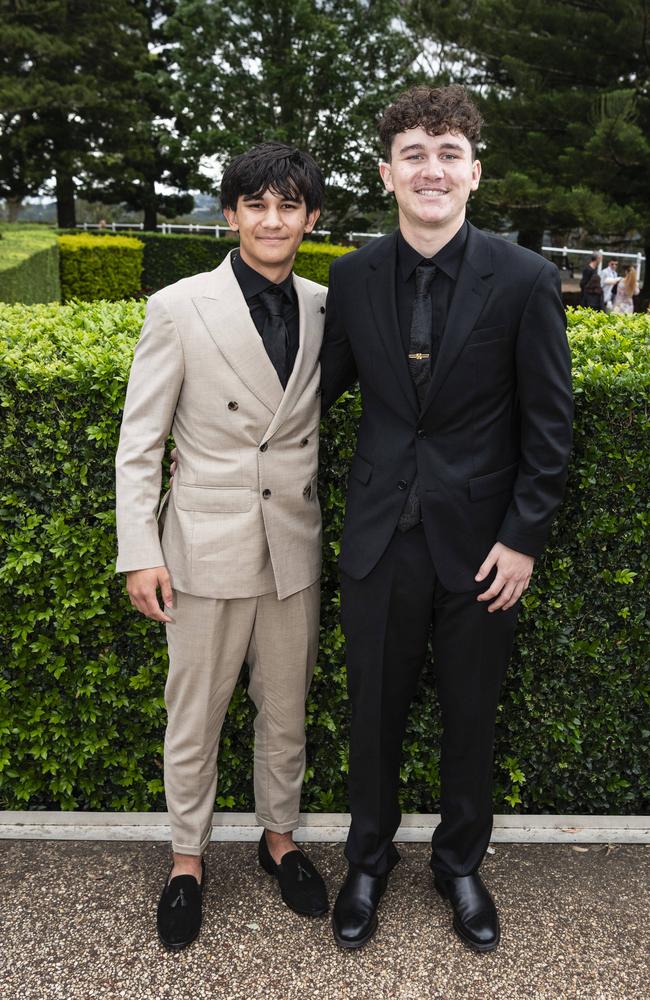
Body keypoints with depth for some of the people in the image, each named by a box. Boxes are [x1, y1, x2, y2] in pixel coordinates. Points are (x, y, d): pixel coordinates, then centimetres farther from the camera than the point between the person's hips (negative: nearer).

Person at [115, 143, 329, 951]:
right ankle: (188, 856, 33)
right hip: (209, 544, -3)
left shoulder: (324, 308, 1)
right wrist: (139, 553, -9)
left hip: (294, 546, 3)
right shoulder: (179, 308, -9)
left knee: (286, 709, 17)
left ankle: (279, 836, 39)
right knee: (194, 716, 11)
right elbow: (139, 442, -6)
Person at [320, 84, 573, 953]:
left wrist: (523, 539, -8)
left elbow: (549, 425, -6)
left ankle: (460, 862, 40)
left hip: (480, 545, -1)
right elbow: (326, 385, 10)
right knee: (375, 711, 15)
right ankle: (369, 858, 39)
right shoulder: (353, 276, -2)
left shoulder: (525, 280, -10)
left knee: (471, 717, 15)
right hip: (382, 538, 2)